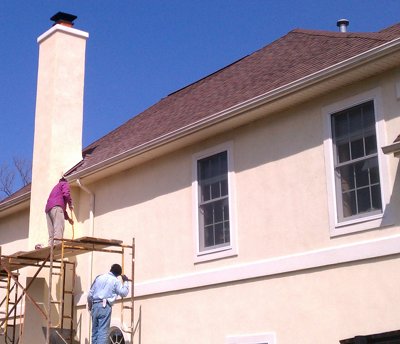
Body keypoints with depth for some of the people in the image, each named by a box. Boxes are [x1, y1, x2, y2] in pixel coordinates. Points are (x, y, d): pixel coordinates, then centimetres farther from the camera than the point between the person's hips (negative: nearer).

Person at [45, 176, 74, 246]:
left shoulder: (56, 187, 40)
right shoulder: (65, 184, 19)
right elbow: (66, 194, -5)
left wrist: (68, 218, 36)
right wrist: (70, 204, 9)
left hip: (48, 209, 8)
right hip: (56, 206, -8)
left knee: (51, 235, -2)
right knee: (58, 231, -20)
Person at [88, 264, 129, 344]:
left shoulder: (99, 277, 14)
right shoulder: (116, 281, 3)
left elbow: (90, 294, 14)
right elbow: (124, 293, 8)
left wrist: (90, 305, 28)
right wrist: (125, 281, 19)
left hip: (95, 305, 4)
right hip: (105, 306, -4)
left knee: (95, 331, 10)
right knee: (103, 331, -8)